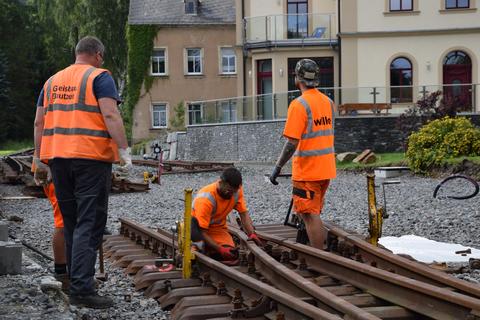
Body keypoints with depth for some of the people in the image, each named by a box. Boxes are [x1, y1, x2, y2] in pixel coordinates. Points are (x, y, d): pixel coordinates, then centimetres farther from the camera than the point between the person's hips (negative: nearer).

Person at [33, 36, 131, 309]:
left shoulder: (53, 81, 18)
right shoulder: (99, 77, -1)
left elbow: (39, 123, 17)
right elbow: (110, 115, -15)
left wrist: (40, 160, 21)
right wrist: (124, 150, -16)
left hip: (57, 156, 6)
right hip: (91, 156, -6)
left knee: (71, 222, 15)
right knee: (89, 224, -8)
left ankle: (77, 280, 22)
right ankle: (82, 289, -15)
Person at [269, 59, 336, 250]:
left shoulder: (299, 104, -16)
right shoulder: (328, 102, 9)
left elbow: (292, 143, -20)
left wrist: (278, 167, -14)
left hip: (307, 171, -8)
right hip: (326, 169, 8)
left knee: (311, 216, -3)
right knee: (313, 214, 19)